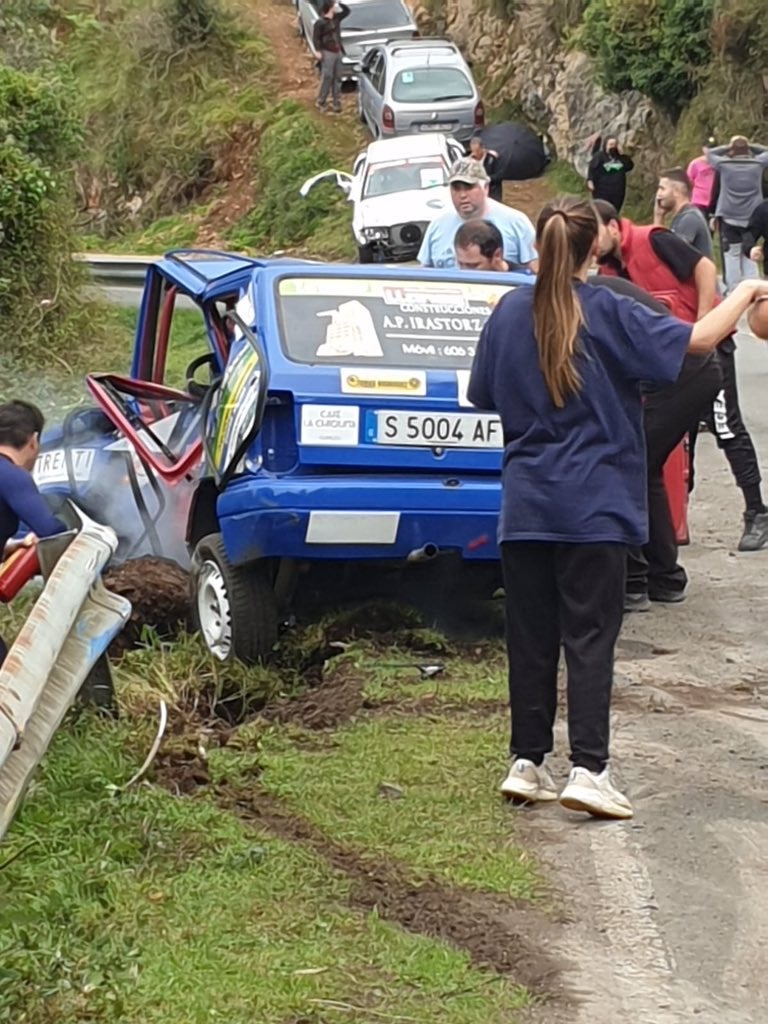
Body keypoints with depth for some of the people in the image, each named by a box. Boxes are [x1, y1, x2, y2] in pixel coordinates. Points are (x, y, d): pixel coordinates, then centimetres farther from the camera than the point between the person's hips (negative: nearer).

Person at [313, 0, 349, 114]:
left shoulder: (337, 18, 9)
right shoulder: (320, 22, -12)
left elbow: (347, 10, 22)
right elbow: (315, 38, -12)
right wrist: (318, 51, -20)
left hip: (338, 52, 7)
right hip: (328, 53, -7)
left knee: (337, 78, 8)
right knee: (327, 77, -8)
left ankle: (337, 104, 13)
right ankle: (320, 102, 3)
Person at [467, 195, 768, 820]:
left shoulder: (511, 312, 3)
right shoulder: (606, 313, -9)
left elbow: (484, 397, 13)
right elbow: (697, 340, -12)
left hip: (525, 504, 4)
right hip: (593, 504, -4)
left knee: (531, 635, 10)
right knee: (589, 636, -2)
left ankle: (527, 763, 13)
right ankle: (588, 770, -8)